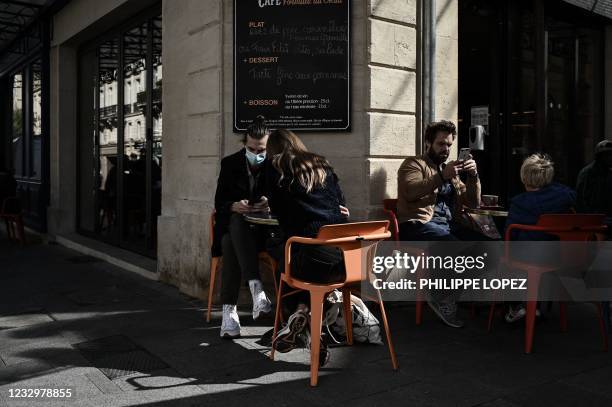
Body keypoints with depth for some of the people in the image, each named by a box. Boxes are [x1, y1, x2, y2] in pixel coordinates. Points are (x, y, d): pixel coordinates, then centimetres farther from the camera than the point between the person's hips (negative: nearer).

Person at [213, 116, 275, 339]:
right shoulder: (229, 163, 6)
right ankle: (256, 288, -48)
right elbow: (219, 202, 3)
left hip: (264, 228, -1)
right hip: (232, 225, 1)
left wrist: (271, 205, -24)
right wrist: (234, 206, -21)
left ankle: (229, 309, -39)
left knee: (232, 242, -35)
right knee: (233, 231, -37)